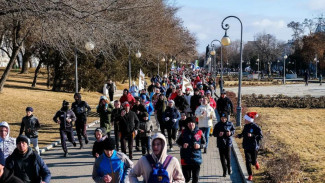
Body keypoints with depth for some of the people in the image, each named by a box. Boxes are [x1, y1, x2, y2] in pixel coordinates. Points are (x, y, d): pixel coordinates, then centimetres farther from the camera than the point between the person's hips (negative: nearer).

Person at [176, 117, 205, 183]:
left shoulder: (199, 132, -1)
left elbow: (204, 143, 9)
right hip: (185, 158, -1)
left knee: (195, 178, 7)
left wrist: (199, 146, -12)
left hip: (196, 157, 1)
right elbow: (178, 141, 12)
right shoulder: (184, 132, 0)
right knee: (187, 177, 3)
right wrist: (182, 145, -9)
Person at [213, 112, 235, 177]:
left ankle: (229, 168, 23)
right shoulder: (217, 125, -3)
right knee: (222, 157, 4)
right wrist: (218, 134, -19)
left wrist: (230, 133, -10)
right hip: (221, 143, 1)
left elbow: (233, 130, 12)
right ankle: (224, 171, 16)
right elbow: (214, 133, 2)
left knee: (228, 156, -4)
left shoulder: (230, 124, -2)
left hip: (228, 142, -1)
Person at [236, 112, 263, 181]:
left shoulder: (256, 127, -16)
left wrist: (252, 135, -30)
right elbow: (243, 133, 17)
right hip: (246, 147, 5)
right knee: (248, 161, 2)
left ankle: (256, 163, 43)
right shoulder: (246, 126, 2)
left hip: (254, 147, -5)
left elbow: (260, 136, -18)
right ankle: (250, 175, 14)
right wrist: (239, 135, -4)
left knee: (253, 161, 6)